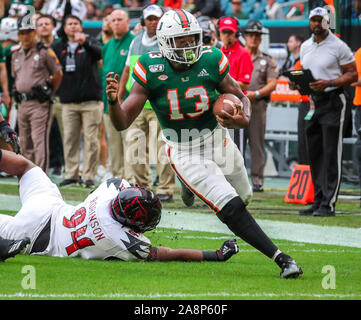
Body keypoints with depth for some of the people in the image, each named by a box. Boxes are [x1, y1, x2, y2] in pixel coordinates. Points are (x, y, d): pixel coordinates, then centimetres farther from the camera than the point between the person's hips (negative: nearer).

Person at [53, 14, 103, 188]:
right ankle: (71, 174, 10)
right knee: (70, 139, 4)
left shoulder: (90, 42, 3)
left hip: (90, 101, -3)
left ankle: (89, 175, -1)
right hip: (69, 102, 3)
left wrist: (85, 42, -35)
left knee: (91, 139, -5)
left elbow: (100, 52, -18)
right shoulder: (58, 47, 13)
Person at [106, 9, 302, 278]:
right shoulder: (151, 70, -18)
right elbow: (122, 123, -17)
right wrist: (113, 101, -39)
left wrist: (242, 120, -25)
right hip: (185, 155, -4)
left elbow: (242, 98, -2)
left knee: (243, 197, 23)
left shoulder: (211, 62, -14)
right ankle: (281, 258, -14)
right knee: (232, 209, -18)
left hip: (220, 145, 4)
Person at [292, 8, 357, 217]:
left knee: (331, 154, -9)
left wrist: (328, 83, -20)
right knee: (315, 154, 10)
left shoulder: (338, 46, -7)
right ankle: (318, 202, 16)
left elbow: (352, 75, -8)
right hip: (312, 101, 7)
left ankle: (329, 204, -10)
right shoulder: (305, 47, 14)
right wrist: (296, 83, 3)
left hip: (332, 101, -7)